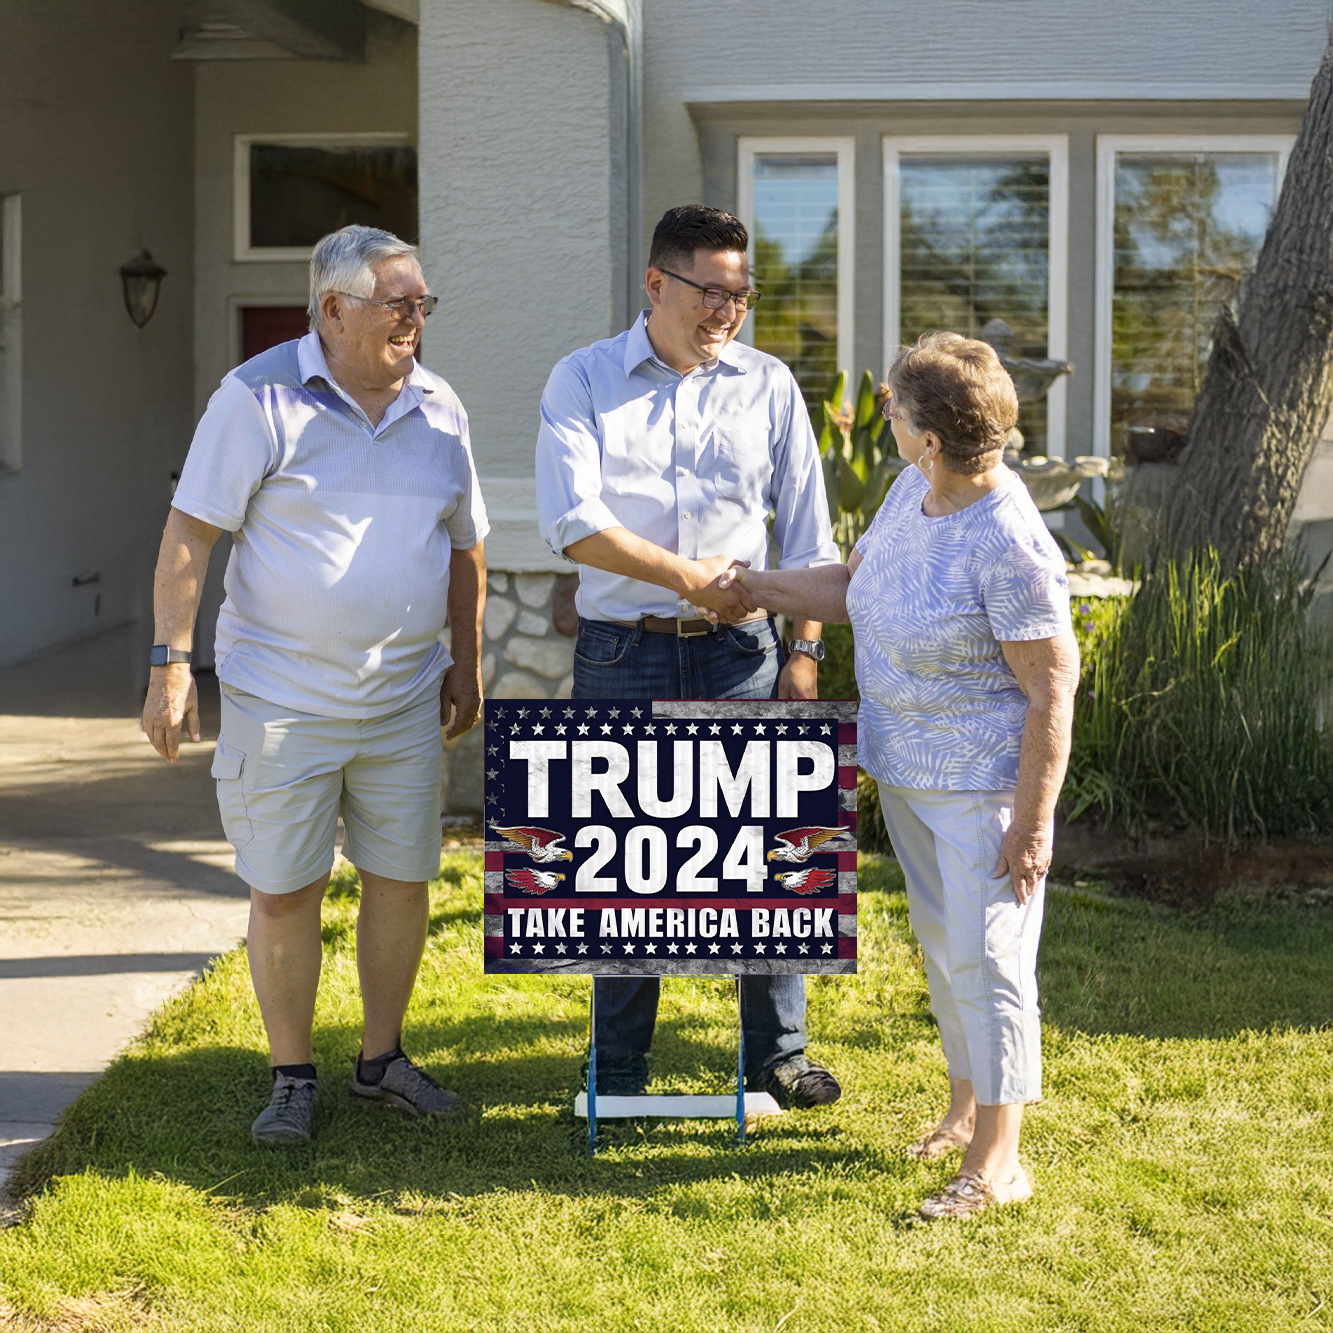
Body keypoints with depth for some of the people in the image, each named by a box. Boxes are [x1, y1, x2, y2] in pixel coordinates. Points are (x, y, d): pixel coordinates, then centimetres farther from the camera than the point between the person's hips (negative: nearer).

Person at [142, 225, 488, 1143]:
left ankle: (383, 1059, 25)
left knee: (403, 878, 9)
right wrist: (172, 661, -13)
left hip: (405, 698, 4)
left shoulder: (439, 409, 7)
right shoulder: (259, 398, -8)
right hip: (283, 697, -4)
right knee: (283, 892, 2)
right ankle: (292, 1077, 16)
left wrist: (466, 662, 14)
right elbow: (192, 532, -8)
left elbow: (465, 547, 17)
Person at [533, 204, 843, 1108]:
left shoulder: (768, 386, 8)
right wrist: (691, 578, -12)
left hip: (741, 652, 1)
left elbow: (808, 535, 9)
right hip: (624, 654, -1)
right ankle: (619, 1069, 16)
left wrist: (804, 651, 1)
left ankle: (778, 1052, 17)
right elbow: (573, 520, -10)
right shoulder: (584, 380, 2)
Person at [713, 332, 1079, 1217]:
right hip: (907, 770, 9)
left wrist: (1034, 820, -21)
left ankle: (998, 1161, 5)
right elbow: (856, 587, 19)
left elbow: (1052, 688, -22)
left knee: (985, 955, -4)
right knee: (940, 941, 19)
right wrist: (756, 587, 13)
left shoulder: (1008, 545, -25)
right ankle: (967, 1110, 36)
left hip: (984, 781, -9)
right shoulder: (912, 494, 2)